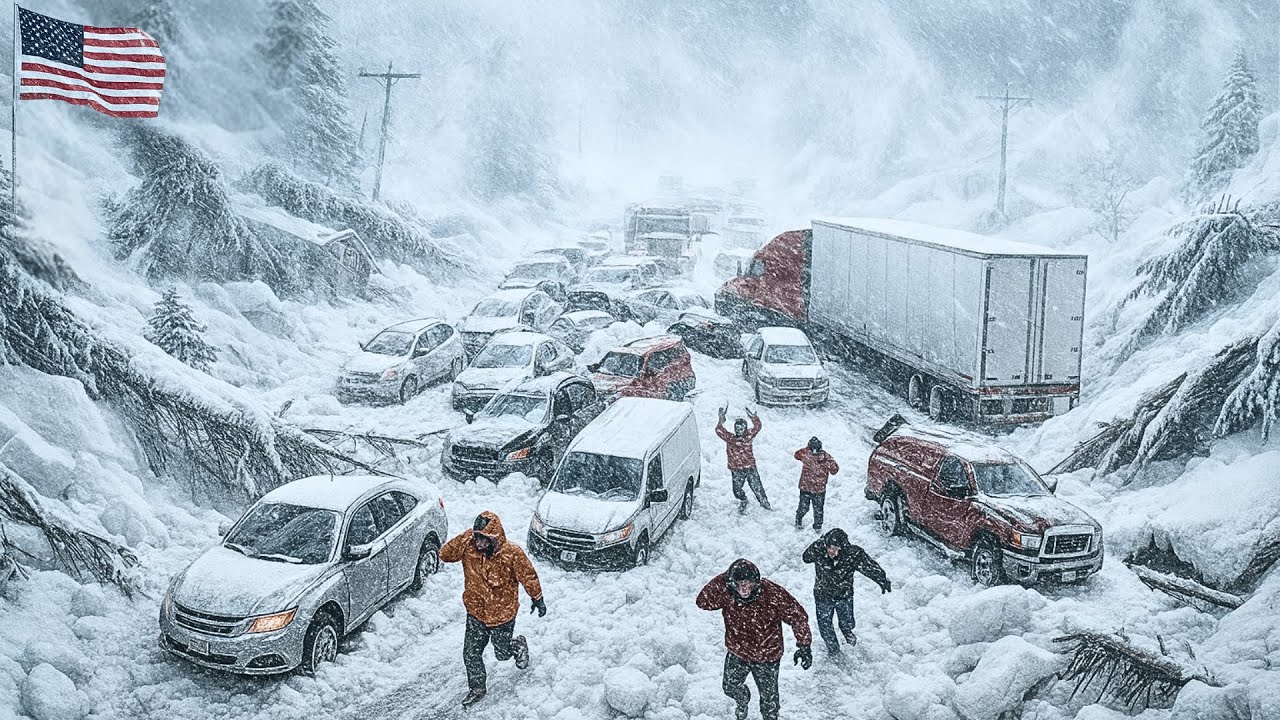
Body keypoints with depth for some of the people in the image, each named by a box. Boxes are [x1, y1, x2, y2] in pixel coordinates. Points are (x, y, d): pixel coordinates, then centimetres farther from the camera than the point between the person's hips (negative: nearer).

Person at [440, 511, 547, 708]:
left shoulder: (511, 553, -22)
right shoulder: (469, 548, -12)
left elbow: (528, 576, -10)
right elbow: (445, 554, -21)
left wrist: (537, 599, 0)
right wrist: (467, 537, -29)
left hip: (503, 614, -3)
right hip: (476, 613, 3)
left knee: (502, 653, 12)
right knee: (471, 653, 6)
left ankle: (518, 645, 46)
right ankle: (477, 689, 28)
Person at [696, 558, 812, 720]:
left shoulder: (772, 593, -30)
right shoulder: (727, 593, -23)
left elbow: (797, 615, -21)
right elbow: (703, 602, -33)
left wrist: (804, 645, -21)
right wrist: (722, 580, -40)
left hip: (767, 656, -2)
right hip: (737, 653, 2)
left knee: (768, 695, 16)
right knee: (730, 686, 20)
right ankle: (743, 702, 55)